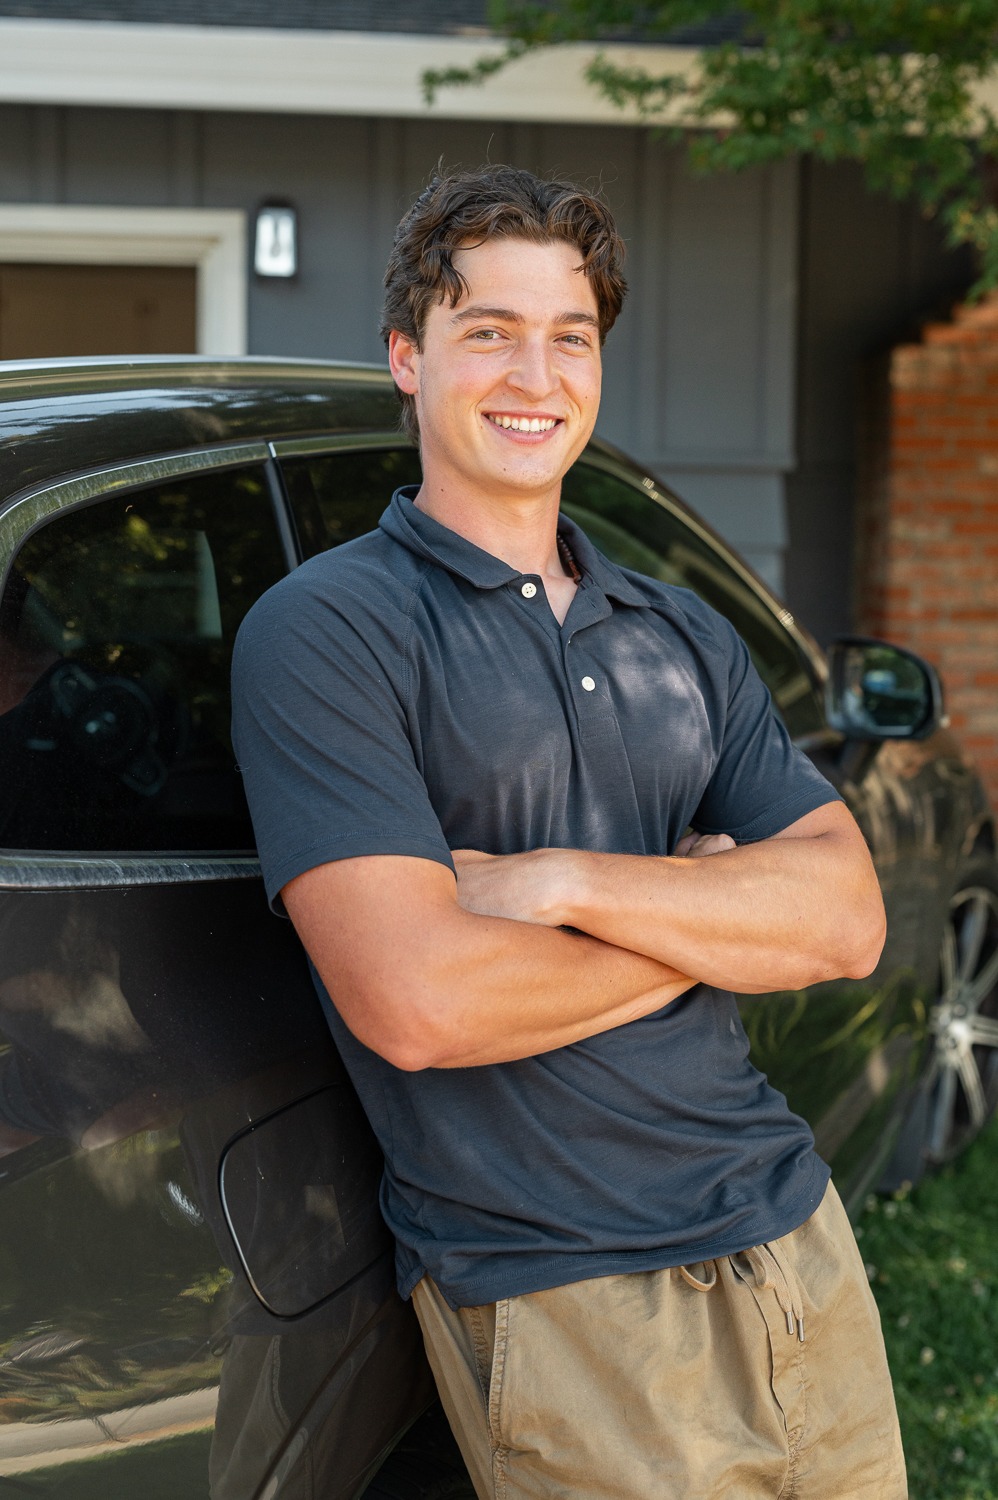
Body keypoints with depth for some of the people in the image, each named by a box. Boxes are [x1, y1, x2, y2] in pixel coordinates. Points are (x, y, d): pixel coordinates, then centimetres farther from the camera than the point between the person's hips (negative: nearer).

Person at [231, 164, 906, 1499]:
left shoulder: (684, 636, 11)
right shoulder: (325, 630, -9)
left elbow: (847, 918, 1)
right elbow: (417, 1002, -20)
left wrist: (570, 882, -14)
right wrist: (707, 913, -7)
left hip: (799, 1243, 6)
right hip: (563, 1320, -6)